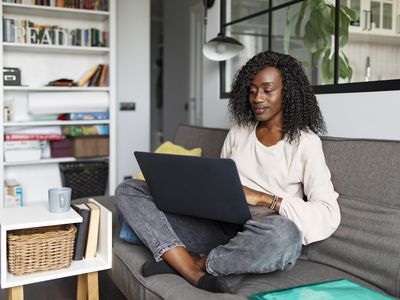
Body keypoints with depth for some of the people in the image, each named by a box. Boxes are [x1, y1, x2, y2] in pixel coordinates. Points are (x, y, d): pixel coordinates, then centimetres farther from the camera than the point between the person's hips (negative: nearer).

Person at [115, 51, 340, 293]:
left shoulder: (306, 142, -2)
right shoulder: (239, 131, 14)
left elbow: (330, 215, -12)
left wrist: (262, 198, -20)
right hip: (218, 226, 5)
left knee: (285, 234, -42)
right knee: (129, 190, -7)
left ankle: (195, 262, -16)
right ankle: (196, 274, -25)